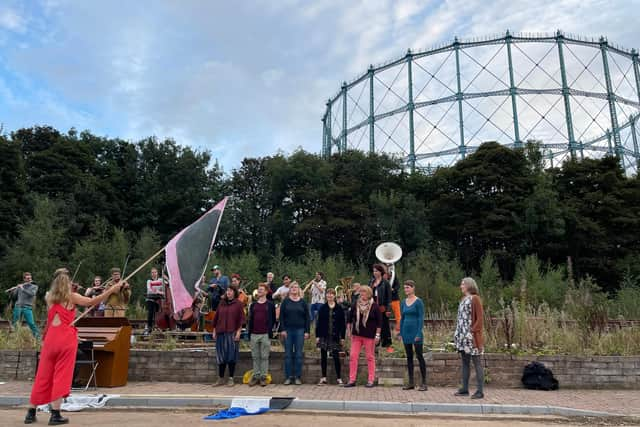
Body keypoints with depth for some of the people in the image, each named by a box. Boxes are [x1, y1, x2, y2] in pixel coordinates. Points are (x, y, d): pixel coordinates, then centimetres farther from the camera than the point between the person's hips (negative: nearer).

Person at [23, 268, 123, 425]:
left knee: (43, 375, 12)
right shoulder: (72, 297, 0)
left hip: (51, 337, 4)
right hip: (67, 338, -3)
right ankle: (55, 414, 0)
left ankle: (31, 413, 19)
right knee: (61, 375, 1)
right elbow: (92, 302, -11)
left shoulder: (49, 297, 10)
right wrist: (111, 290, -12)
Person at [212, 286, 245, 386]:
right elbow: (216, 317, 15)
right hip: (221, 333, 4)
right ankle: (221, 378, 16)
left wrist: (238, 331, -11)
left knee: (231, 356, -1)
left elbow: (241, 318, -3)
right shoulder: (221, 303, 12)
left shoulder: (238, 304, 1)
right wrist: (214, 331, 11)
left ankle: (231, 378, 9)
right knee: (221, 356, 7)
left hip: (232, 333, -4)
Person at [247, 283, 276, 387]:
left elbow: (273, 319, 3)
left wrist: (270, 331, -5)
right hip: (254, 334, 3)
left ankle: (263, 377, 8)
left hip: (265, 335, -3)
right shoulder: (253, 304, 14)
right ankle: (256, 376, 15)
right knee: (255, 357, 7)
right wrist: (249, 332, 7)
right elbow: (250, 319, 13)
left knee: (264, 357, 1)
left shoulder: (270, 304, 4)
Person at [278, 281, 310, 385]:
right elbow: (281, 316, 1)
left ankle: (298, 377, 10)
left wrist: (307, 331, -2)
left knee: (298, 354, 3)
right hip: (288, 330, 0)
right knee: (288, 354, 4)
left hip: (299, 330, 0)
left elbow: (307, 317, 5)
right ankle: (289, 377, 11)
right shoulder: (285, 301, 4)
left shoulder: (302, 302, 5)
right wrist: (282, 330, -7)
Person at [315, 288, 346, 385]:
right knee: (323, 357, 6)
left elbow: (343, 324, 2)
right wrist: (317, 335, -2)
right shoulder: (322, 308, 4)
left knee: (336, 357, 2)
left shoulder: (339, 309, 1)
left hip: (335, 336, -1)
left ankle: (339, 378, 12)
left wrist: (342, 337, -2)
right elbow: (319, 322, 4)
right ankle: (323, 378, 15)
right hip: (324, 336, 2)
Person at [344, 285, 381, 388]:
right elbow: (350, 318, 13)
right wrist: (348, 330, 8)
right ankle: (352, 380, 7)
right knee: (353, 356, 0)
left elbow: (379, 321, -5)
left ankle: (371, 380, 14)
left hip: (369, 336, -4)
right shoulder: (356, 305, 5)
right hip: (356, 334, 4)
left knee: (370, 357, 4)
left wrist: (377, 335, -9)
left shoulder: (374, 306, -5)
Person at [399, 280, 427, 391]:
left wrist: (419, 334, -16)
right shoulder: (404, 302, 10)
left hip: (415, 332, -6)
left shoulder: (418, 302, -7)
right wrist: (400, 333, 10)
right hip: (406, 332, 6)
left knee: (419, 356, -2)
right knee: (409, 357, 9)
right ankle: (411, 382, 16)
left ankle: (424, 383, 6)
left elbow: (421, 318, -11)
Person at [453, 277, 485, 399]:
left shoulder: (475, 299, -8)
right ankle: (465, 389, 18)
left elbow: (480, 318, -12)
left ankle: (480, 391, 3)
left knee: (477, 363, -2)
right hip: (462, 336, 8)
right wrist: (458, 332, 12)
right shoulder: (463, 299, 16)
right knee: (465, 363, 12)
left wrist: (473, 330, -18)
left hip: (472, 337, -8)